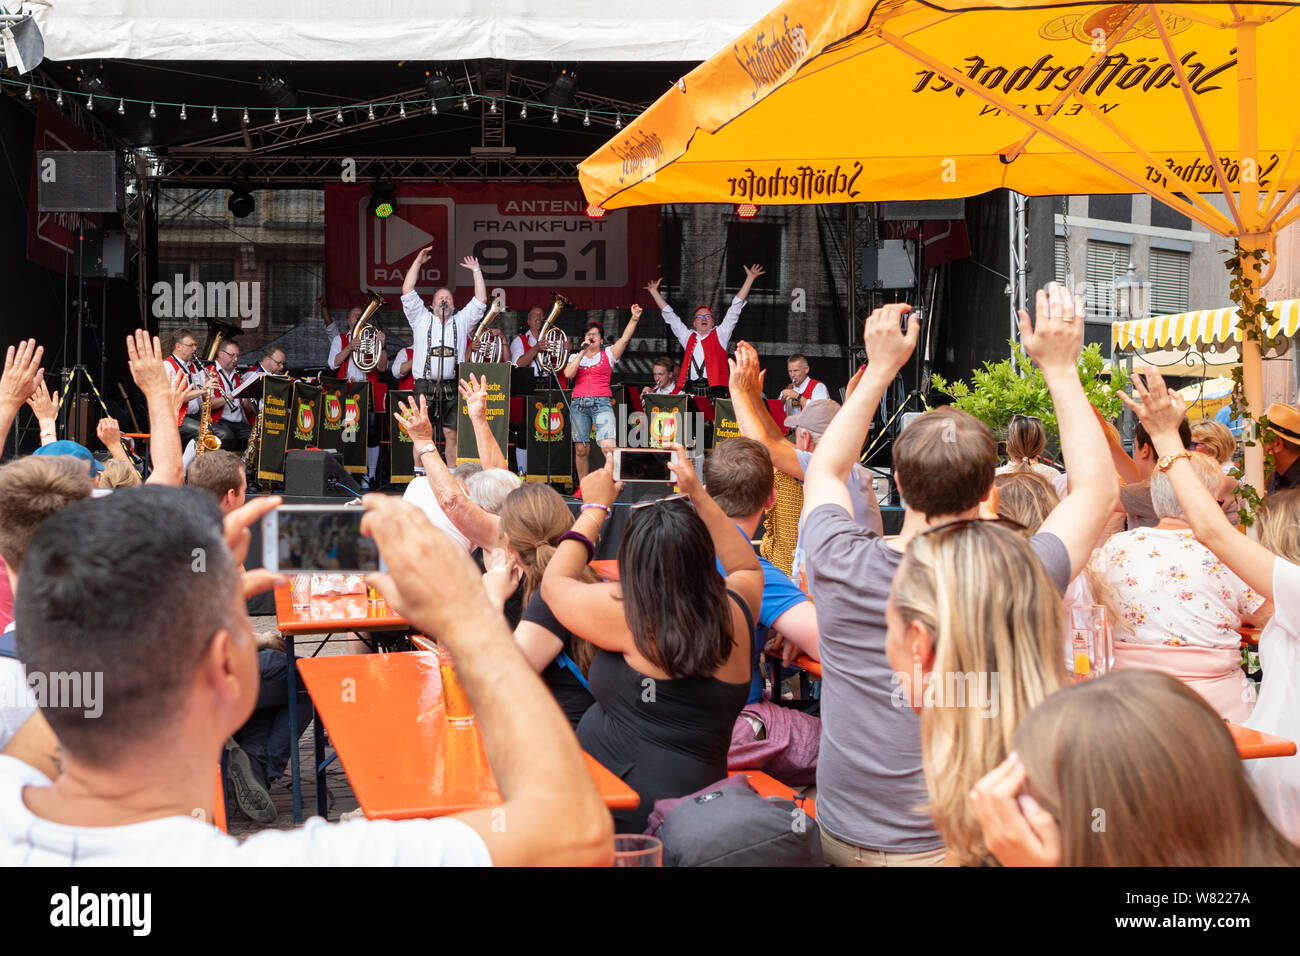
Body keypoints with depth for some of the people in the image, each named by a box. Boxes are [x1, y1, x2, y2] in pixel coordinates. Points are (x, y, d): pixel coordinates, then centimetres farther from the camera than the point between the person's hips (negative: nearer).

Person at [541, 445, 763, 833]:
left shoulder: (629, 615, -16)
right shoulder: (734, 614, -2)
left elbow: (554, 583, 3)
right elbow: (749, 569, 23)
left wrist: (595, 509, 12)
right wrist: (698, 496, 21)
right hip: (693, 794, 6)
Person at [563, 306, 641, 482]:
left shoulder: (608, 354, 12)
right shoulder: (575, 357, 17)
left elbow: (625, 338, -1)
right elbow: (568, 374, -2)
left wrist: (634, 318, -14)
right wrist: (582, 352, -2)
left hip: (602, 403, -3)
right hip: (579, 404, 3)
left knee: (608, 446, -19)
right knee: (581, 449, 4)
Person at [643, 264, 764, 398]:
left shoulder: (719, 335, 15)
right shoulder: (688, 337, 21)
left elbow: (734, 310, 14)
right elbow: (669, 316, 27)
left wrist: (750, 278, 12)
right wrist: (654, 291, 31)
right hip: (691, 391, 2)